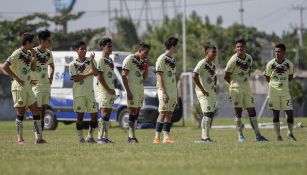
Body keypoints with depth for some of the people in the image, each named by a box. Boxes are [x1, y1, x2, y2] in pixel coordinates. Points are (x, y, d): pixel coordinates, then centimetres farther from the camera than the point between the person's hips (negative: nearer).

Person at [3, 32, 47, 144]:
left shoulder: (28, 53, 12)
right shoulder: (17, 53, -13)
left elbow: (33, 69, 21)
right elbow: (5, 67, -19)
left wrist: (34, 57, 5)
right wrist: (17, 78, -19)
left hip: (27, 86, 8)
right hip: (18, 86, -8)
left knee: (35, 111, 3)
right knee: (21, 112, -4)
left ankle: (39, 138, 3)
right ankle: (20, 138, 3)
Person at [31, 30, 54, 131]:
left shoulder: (48, 53, 9)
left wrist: (51, 78, 15)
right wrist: (29, 80, -13)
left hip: (46, 84, 7)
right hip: (36, 84, -7)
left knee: (44, 107, 7)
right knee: (38, 108, -8)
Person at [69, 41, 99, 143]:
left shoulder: (90, 61, 9)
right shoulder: (73, 64, 0)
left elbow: (96, 73, -7)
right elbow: (75, 79, -10)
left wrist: (91, 61, -16)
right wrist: (88, 74, -10)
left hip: (90, 92, 3)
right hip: (78, 93, -3)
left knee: (94, 115, 1)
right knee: (80, 116, -3)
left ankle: (90, 136, 12)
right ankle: (80, 138, 3)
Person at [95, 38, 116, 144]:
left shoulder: (110, 60, 17)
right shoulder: (100, 60, -10)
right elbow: (99, 76, -15)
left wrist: (112, 89, 15)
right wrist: (108, 89, -16)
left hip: (111, 90, 9)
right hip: (104, 91, -9)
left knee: (108, 114, 7)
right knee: (104, 114, -13)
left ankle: (105, 137, 9)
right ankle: (100, 138, -16)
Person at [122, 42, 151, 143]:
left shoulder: (142, 61, 16)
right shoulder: (130, 59, -9)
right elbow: (124, 76, -14)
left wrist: (146, 68, 4)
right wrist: (128, 91, -19)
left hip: (140, 89, 8)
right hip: (132, 89, -8)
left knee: (137, 112, 7)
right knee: (133, 111, -11)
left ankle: (131, 136, 10)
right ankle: (131, 136, -12)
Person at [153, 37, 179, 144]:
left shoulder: (173, 60, 16)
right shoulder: (162, 59, -9)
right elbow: (159, 76, -14)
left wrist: (176, 94, 18)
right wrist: (164, 93, -20)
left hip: (173, 90, 8)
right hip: (164, 91, -8)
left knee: (169, 113, 4)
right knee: (163, 113, -9)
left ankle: (166, 137, 4)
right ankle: (157, 137, -8)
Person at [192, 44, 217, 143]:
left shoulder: (213, 65, 14)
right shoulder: (202, 63, -14)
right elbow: (194, 77, -25)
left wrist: (214, 87, 15)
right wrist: (203, 90, -22)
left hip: (211, 93, 9)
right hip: (203, 93, -9)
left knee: (211, 114, 9)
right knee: (207, 114, -14)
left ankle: (204, 137, 15)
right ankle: (205, 137, -13)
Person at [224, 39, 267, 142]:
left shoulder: (249, 58, 5)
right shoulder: (233, 60, -13)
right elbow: (226, 76, -7)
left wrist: (245, 82, 9)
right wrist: (234, 84, 2)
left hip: (247, 87, 6)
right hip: (236, 88, -6)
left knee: (252, 111, 5)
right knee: (238, 111, -2)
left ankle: (258, 135, 8)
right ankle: (240, 136, 4)